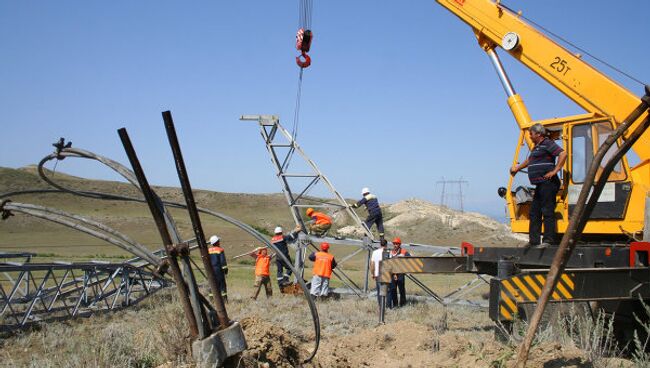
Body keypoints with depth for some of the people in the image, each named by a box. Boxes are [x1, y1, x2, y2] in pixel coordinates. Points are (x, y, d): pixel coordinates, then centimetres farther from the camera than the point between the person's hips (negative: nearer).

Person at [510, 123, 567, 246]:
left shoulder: (547, 144, -7)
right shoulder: (537, 147, 23)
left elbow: (563, 154, -19)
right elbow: (529, 160, 42)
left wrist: (555, 171, -20)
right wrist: (517, 168, 53)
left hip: (548, 183, -10)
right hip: (540, 185, 10)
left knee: (547, 212, -10)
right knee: (534, 213, 10)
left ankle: (549, 240, -7)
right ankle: (533, 241, 13)